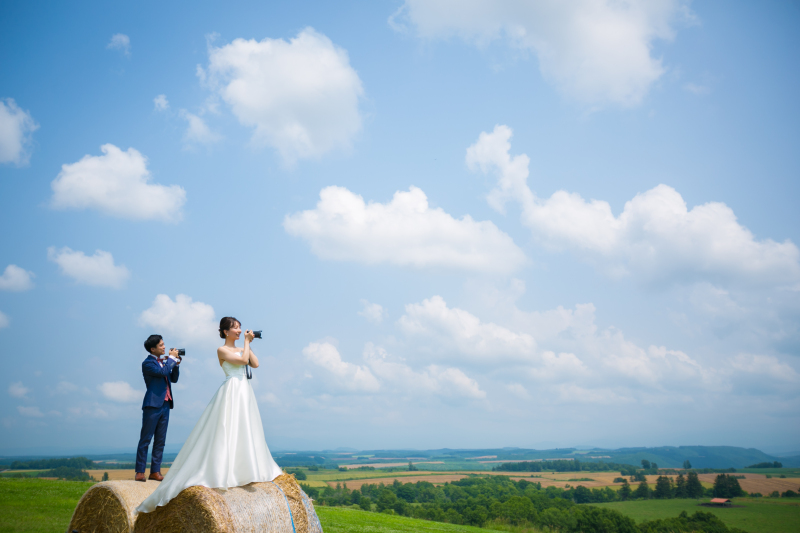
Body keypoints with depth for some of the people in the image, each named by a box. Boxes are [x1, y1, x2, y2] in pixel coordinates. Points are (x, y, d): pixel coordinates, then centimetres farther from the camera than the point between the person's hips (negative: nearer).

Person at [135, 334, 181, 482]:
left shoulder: (163, 362, 17)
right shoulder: (148, 363, -7)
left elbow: (174, 379, 18)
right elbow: (162, 372, -22)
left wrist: (176, 364, 5)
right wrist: (171, 358, -10)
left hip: (165, 405, 8)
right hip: (153, 405, -8)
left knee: (160, 441, 7)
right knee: (145, 439, -3)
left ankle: (155, 471, 10)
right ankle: (140, 472, 1)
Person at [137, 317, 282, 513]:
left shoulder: (241, 349, 17)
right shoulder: (222, 350, -5)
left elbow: (255, 363, 4)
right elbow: (243, 360, -17)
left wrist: (249, 344, 5)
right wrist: (247, 342, -6)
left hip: (245, 392, 8)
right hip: (231, 391, -8)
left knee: (244, 432, 9)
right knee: (225, 432, -10)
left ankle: (241, 470, 16)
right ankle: (219, 471, -9)